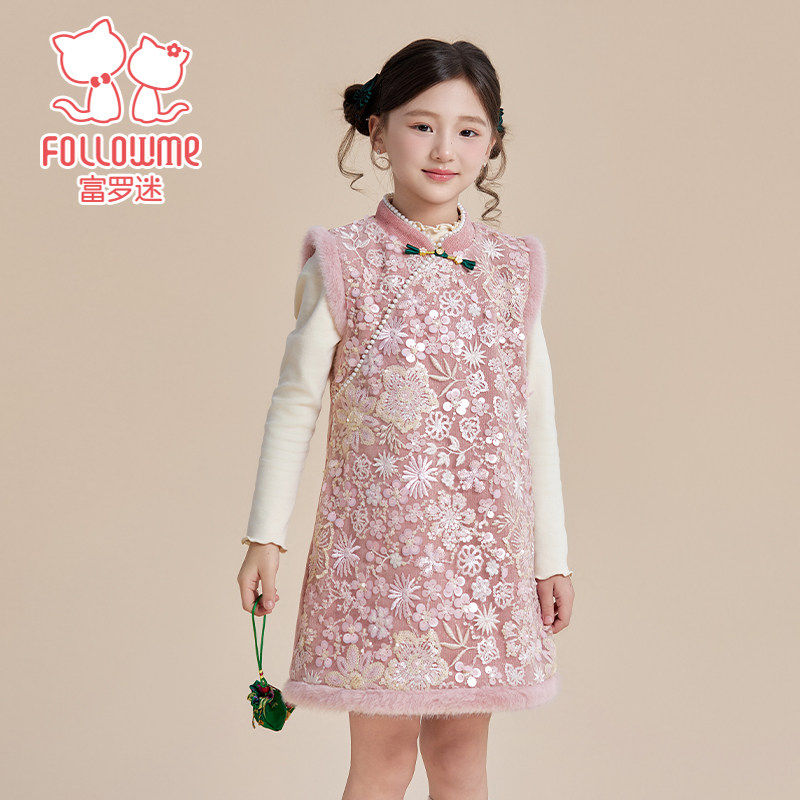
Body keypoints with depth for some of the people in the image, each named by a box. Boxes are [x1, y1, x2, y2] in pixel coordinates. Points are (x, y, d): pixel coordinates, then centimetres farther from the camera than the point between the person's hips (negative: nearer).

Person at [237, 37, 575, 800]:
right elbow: (295, 403, 0)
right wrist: (264, 537, -1)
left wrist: (551, 555, 9)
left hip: (486, 549, 3)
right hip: (377, 541, -3)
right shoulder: (343, 265, -5)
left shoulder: (514, 268, 5)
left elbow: (536, 419, 8)